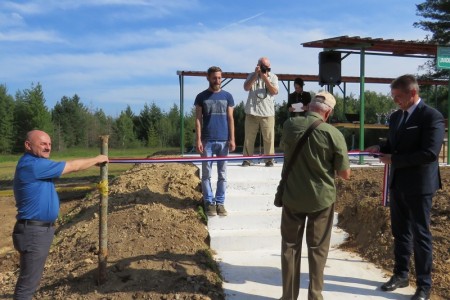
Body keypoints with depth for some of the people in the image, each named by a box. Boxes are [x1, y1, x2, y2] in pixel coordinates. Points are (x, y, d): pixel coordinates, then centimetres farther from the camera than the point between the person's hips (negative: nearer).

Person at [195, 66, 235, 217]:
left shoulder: (227, 96, 7)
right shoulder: (201, 97, 3)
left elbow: (230, 119, 6)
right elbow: (198, 119, 1)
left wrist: (232, 139, -2)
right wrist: (198, 140, -8)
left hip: (223, 141, 1)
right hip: (207, 141, -1)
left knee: (222, 174, 7)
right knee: (206, 173, 4)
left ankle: (220, 202, 15)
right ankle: (209, 202, 13)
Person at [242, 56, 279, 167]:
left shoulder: (273, 77, 8)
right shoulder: (252, 75, 9)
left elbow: (275, 91, -5)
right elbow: (246, 88, -6)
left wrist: (265, 78, -10)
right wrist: (256, 75, -11)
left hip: (268, 112, 0)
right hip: (252, 111, 1)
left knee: (268, 137, -3)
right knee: (249, 136, 2)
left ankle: (269, 159, 6)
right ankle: (247, 159, 9)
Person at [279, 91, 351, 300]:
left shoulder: (289, 125, -6)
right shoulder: (333, 134, -15)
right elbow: (345, 174, -9)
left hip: (292, 196, 2)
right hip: (321, 198, -2)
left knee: (290, 246, 14)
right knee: (317, 249, 12)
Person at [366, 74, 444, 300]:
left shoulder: (432, 117, -14)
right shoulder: (396, 117, 10)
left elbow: (430, 153, -23)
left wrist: (394, 159, -20)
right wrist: (381, 149, -1)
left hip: (419, 185, -7)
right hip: (397, 183, 7)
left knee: (420, 235, 3)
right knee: (400, 233, 16)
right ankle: (401, 275, 31)